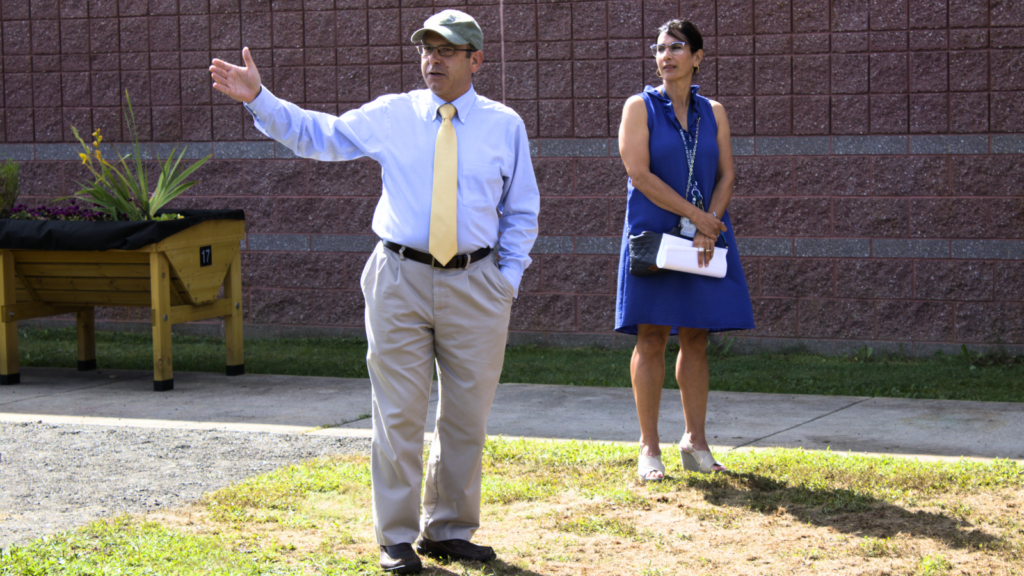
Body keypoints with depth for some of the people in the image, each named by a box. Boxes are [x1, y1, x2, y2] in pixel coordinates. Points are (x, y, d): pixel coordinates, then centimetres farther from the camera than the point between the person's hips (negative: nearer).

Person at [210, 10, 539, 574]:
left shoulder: (505, 125, 5)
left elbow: (521, 212, 11)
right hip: (400, 279, -1)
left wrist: (508, 279, 2)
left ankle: (448, 531, 22)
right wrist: (258, 99, -3)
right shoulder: (390, 115, 5)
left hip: (474, 285, 1)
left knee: (467, 416, 8)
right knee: (398, 415, 0)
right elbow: (314, 133, 8)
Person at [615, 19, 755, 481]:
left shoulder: (713, 113, 11)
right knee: (651, 339, -3)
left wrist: (709, 228, -11)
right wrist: (696, 215, -13)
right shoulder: (640, 107, 0)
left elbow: (726, 175, 5)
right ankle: (649, 448, 1)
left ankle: (695, 442, 13)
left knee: (696, 339, 6)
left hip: (704, 238, 3)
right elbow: (639, 174, -10)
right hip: (653, 233, -3)